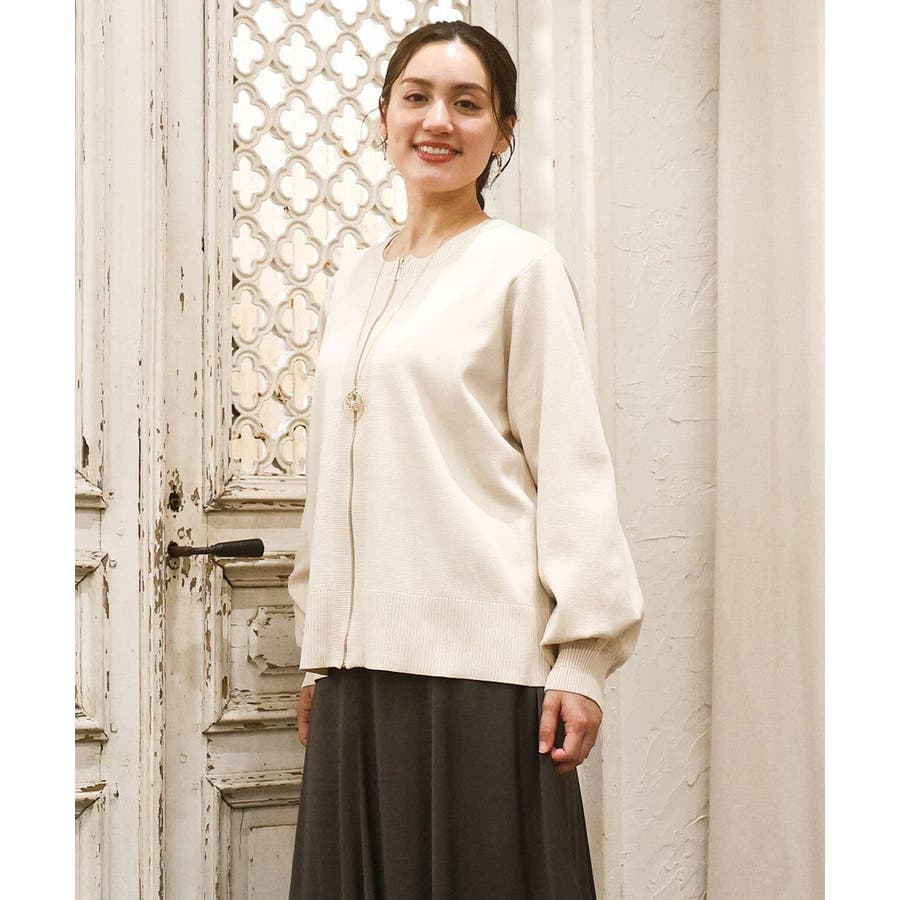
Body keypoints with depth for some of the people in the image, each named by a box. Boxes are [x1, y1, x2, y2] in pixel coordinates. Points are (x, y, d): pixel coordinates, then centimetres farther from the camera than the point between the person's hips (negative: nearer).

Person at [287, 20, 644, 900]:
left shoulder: (521, 266, -2)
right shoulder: (353, 281, 15)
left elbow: (571, 463, -6)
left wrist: (583, 656, -11)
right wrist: (316, 650, 17)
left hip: (480, 656, -5)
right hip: (360, 658, 6)